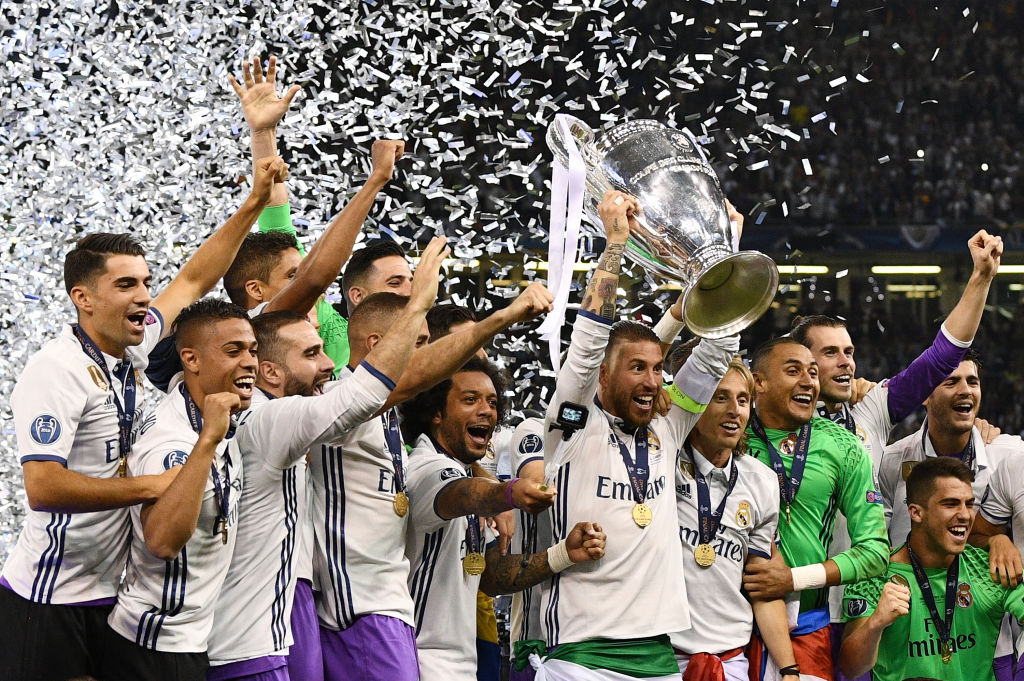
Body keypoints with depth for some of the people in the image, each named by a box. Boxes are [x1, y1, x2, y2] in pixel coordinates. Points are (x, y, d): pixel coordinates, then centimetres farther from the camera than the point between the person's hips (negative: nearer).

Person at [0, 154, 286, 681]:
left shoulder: (129, 351, 6)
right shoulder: (56, 371, -18)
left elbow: (192, 281, 21)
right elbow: (43, 487, -27)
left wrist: (255, 203, 17)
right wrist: (155, 485, -22)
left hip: (107, 596, 8)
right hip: (49, 602, -8)